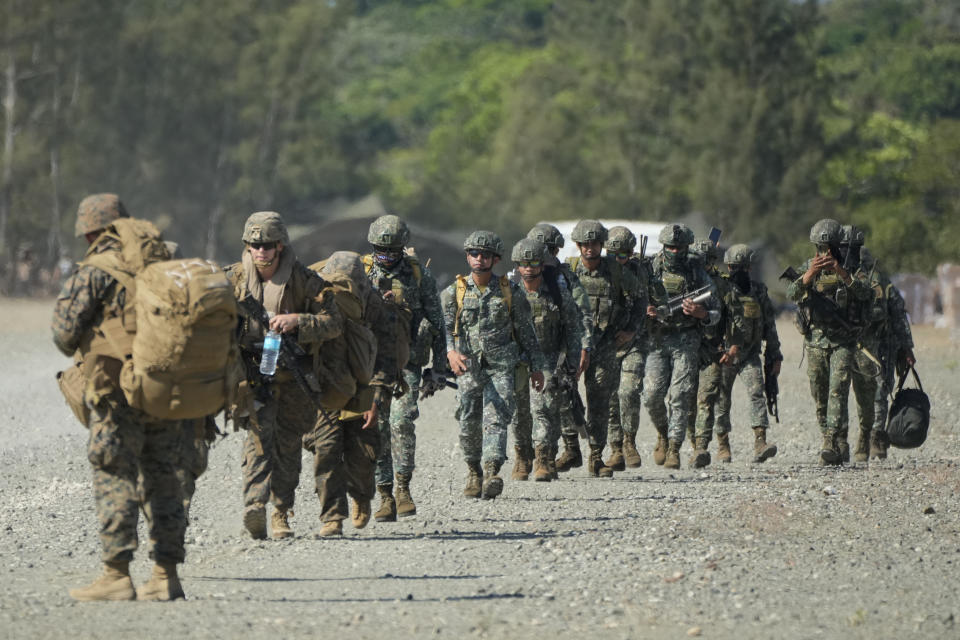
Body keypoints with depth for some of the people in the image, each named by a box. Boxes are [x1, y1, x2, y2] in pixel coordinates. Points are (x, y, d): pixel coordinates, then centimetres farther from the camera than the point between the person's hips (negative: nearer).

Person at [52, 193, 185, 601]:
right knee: (161, 479, 12)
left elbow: (65, 331, -7)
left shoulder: (94, 272, -6)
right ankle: (166, 575, 12)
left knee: (115, 479, -3)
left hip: (117, 389, -6)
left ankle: (116, 575, -7)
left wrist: (77, 354, 14)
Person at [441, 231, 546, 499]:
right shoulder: (453, 293, 6)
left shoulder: (510, 292, 5)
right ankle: (473, 472, 22)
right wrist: (451, 351, -23)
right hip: (468, 366, 1)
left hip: (501, 366, -1)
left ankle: (492, 474, -28)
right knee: (468, 423, 2)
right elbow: (444, 326, -3)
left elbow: (526, 331, 11)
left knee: (496, 419, -16)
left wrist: (536, 367, 12)